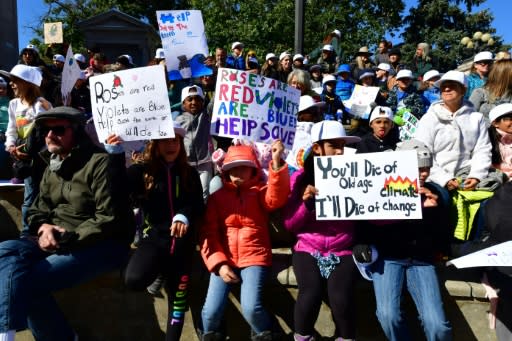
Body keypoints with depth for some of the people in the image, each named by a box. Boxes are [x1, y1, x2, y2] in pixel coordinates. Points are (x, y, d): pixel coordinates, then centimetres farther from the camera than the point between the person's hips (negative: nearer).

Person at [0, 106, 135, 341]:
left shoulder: (99, 163, -11)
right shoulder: (51, 168, 16)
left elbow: (108, 219, -17)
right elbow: (37, 210, 17)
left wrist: (68, 239, -20)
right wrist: (44, 227, -6)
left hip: (101, 245, -8)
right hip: (57, 240, 8)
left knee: (26, 280, -22)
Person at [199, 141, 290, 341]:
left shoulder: (260, 191, 7)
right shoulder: (217, 197, 9)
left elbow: (276, 198, -19)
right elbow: (208, 234, 3)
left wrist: (276, 163, -30)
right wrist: (219, 263, -9)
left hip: (254, 257, -1)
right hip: (224, 259, 2)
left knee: (251, 307, -20)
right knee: (212, 310, -13)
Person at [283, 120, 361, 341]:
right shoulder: (299, 178, 2)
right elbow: (289, 224, 1)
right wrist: (306, 202, -15)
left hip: (342, 251, 1)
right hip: (308, 250, 0)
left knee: (341, 298, -24)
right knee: (311, 294, -25)